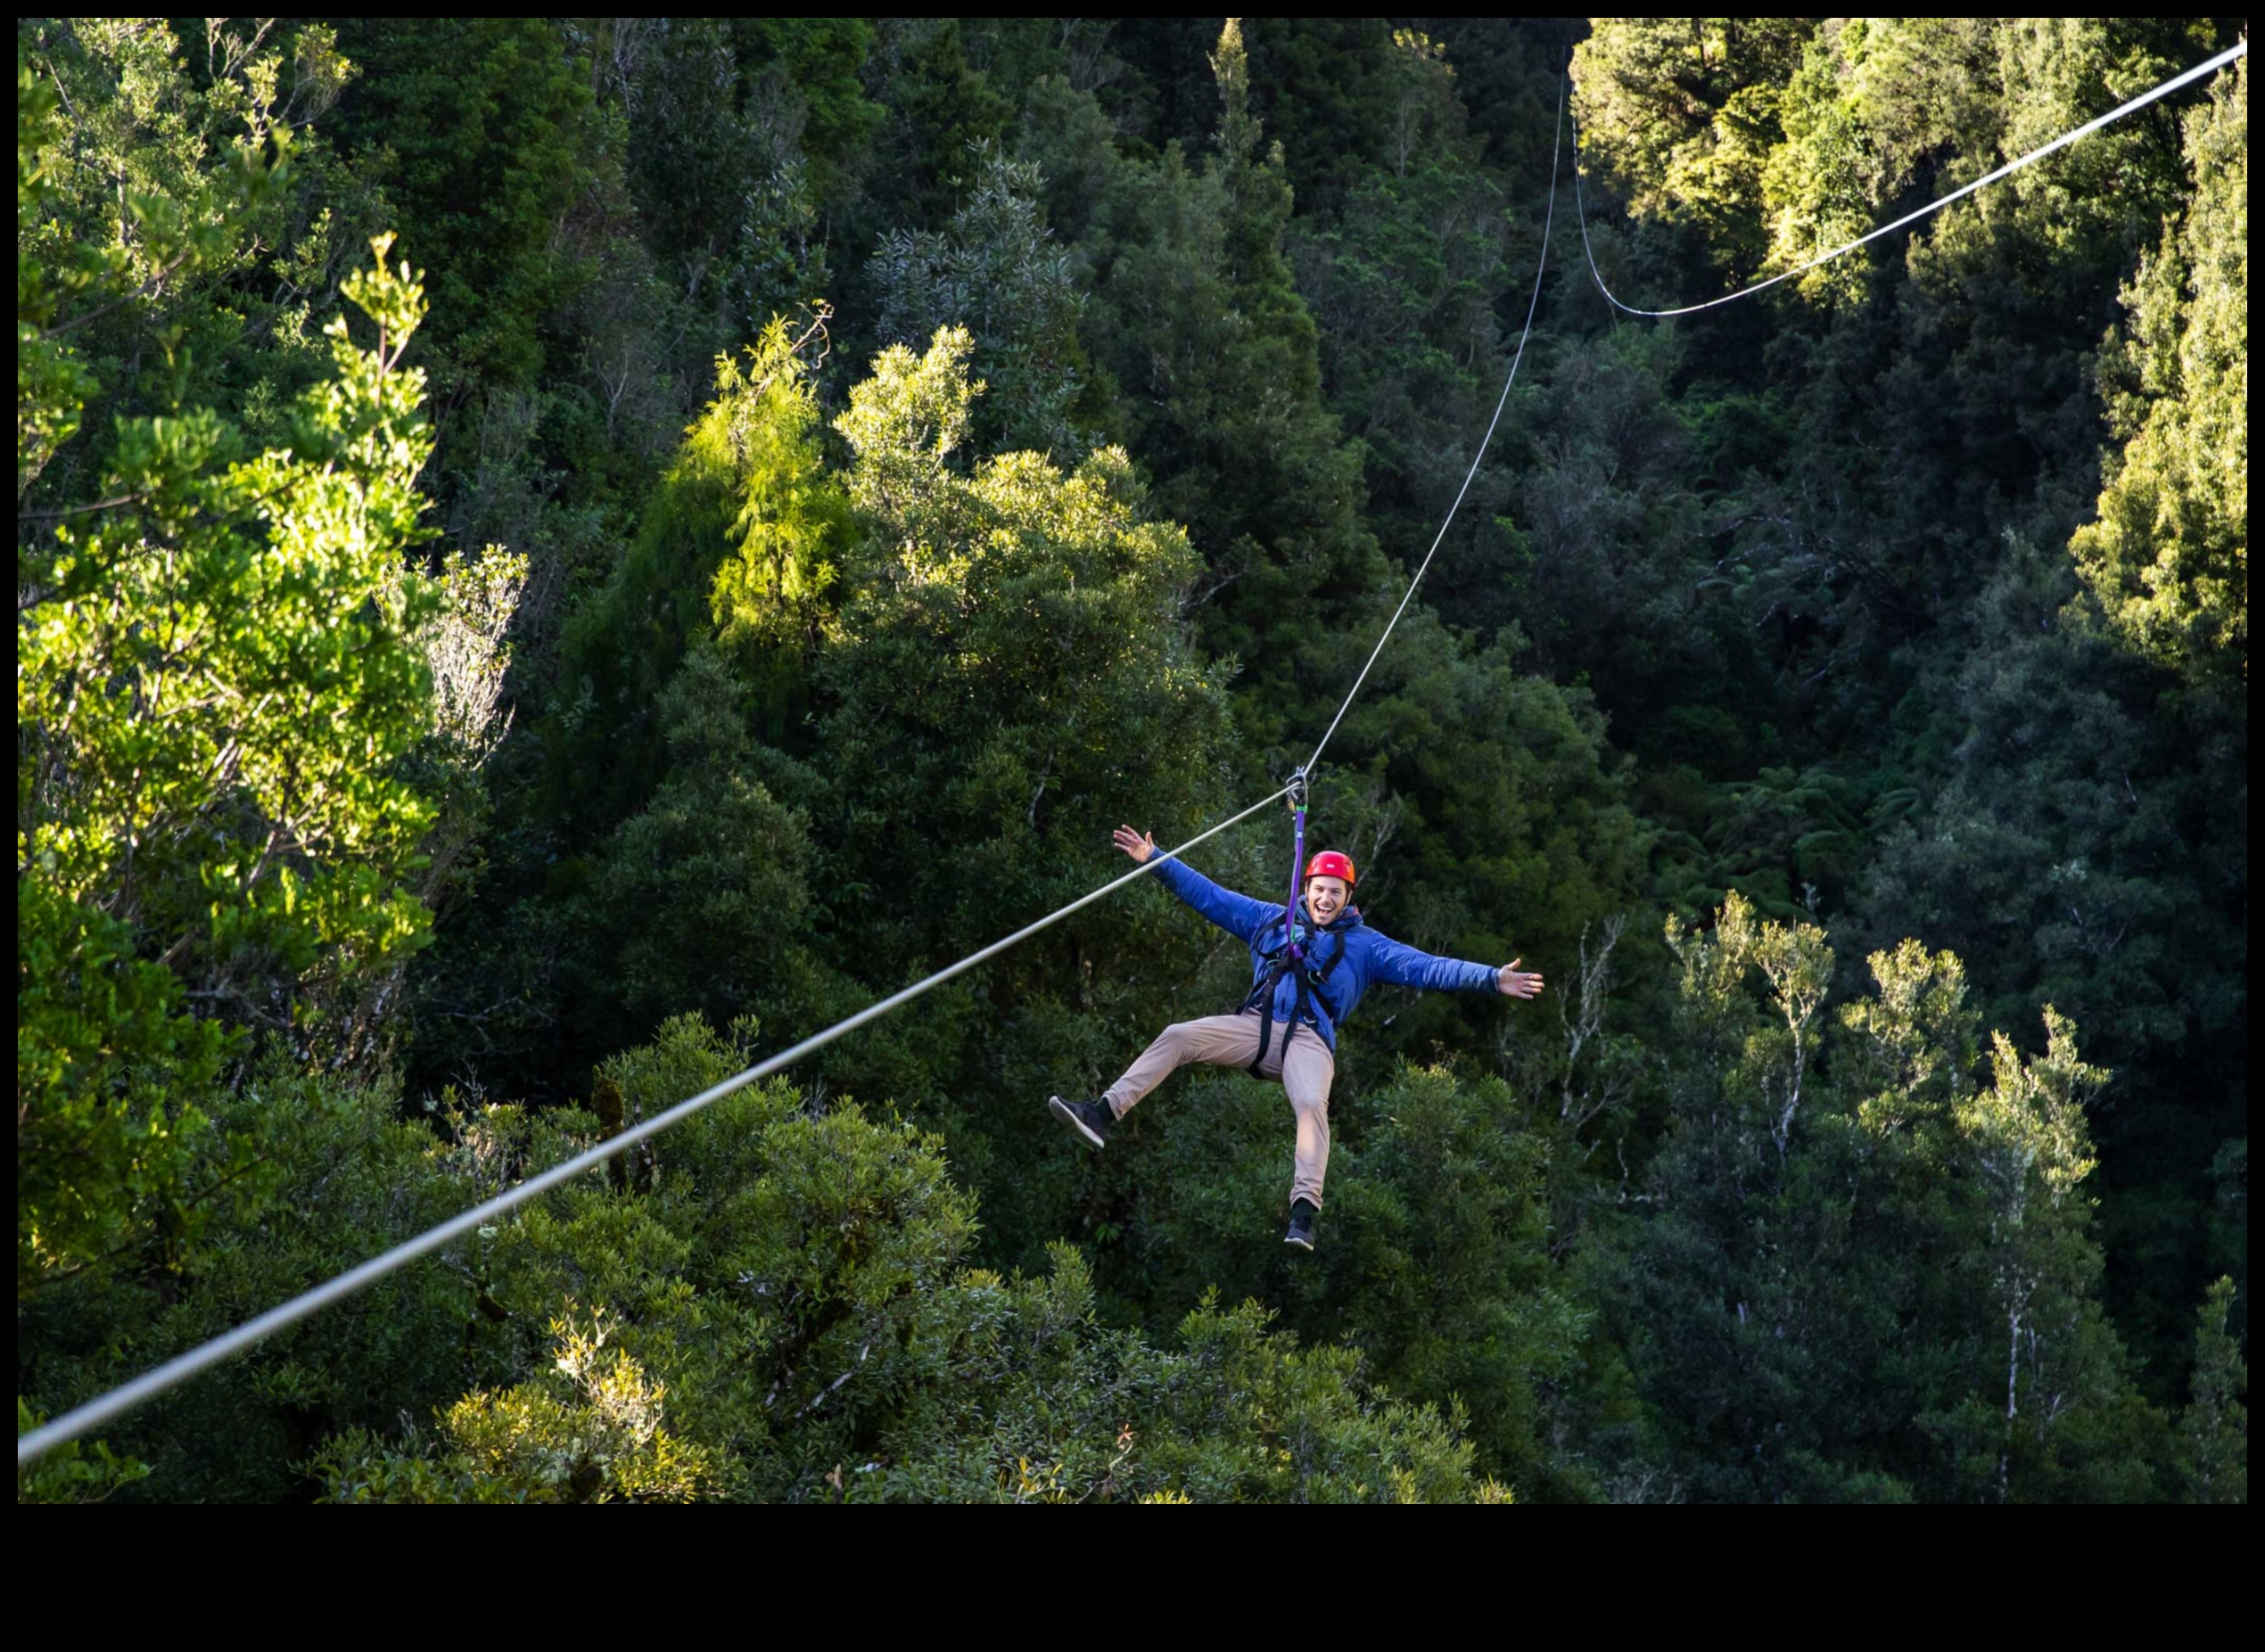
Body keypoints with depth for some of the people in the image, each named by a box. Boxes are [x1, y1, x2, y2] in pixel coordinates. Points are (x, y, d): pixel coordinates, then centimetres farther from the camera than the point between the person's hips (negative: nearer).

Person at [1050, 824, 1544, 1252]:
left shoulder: (1365, 945, 16)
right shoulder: (1271, 920, 23)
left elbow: (1426, 968, 7)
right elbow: (1210, 895, 23)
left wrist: (1490, 978, -5)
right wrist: (1156, 861, 18)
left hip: (1308, 1039, -3)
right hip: (1255, 1026, 3)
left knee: (1312, 1105, -32)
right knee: (1177, 1037, -17)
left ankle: (1304, 1213, -40)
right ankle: (1103, 1114, -23)